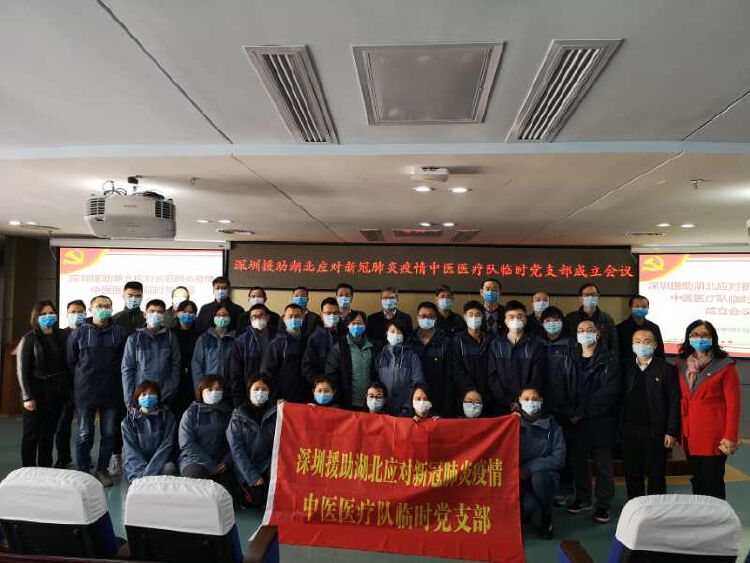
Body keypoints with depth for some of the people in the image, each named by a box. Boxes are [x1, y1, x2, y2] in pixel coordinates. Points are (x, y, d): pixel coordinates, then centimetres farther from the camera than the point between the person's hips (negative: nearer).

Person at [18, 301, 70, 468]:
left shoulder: (62, 337, 5)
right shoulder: (29, 339, -3)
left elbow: (68, 365, 6)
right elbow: (23, 370, -6)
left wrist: (69, 390, -1)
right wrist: (27, 396, -11)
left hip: (57, 393, 3)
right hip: (37, 393, -3)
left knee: (49, 434, 10)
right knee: (31, 434, 4)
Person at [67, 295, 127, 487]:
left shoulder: (119, 333, 2)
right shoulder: (79, 333, 2)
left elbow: (124, 361, 6)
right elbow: (71, 361, 8)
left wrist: (112, 377, 4)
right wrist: (82, 379, 7)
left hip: (111, 392, 1)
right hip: (85, 392, -1)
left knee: (109, 434, 7)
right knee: (85, 435, 4)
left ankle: (102, 470, 21)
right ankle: (83, 472, 15)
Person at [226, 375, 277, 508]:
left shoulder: (276, 413, 3)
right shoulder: (238, 416, -1)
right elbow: (236, 449, -6)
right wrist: (252, 476, -12)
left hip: (268, 465, 2)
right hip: (246, 470, -1)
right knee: (258, 497, -20)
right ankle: (246, 493, 12)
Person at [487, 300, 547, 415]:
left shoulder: (536, 345, 4)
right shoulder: (495, 345, 7)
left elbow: (538, 378, -3)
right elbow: (492, 377, 1)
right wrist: (508, 401, -10)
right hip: (502, 407, 1)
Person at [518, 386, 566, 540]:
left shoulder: (552, 425, -5)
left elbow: (559, 459, -10)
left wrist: (528, 467, -18)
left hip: (545, 475, 0)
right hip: (519, 478, 0)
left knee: (537, 477, -34)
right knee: (528, 506, -29)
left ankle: (547, 520, -6)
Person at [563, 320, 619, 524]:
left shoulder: (609, 360, -3)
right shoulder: (570, 359, 10)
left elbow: (607, 392, -12)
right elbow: (560, 387, 2)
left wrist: (582, 412, -15)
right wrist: (569, 413, -12)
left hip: (600, 420, -4)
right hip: (574, 421, 4)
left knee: (603, 463, 5)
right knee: (577, 461, 11)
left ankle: (603, 505, 18)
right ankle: (582, 499, 27)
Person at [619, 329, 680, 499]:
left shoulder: (666, 369, -3)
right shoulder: (625, 368, 6)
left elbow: (674, 402, -6)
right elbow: (620, 399, 5)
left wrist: (672, 432, -10)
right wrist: (618, 428, 1)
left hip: (655, 432, -3)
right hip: (629, 431, 3)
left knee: (656, 476, 7)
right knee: (631, 475, 11)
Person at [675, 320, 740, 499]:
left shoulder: (725, 366, -6)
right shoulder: (681, 364, 9)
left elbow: (733, 404, -8)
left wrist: (730, 437, -13)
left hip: (714, 435, -5)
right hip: (690, 435, 5)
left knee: (713, 481, 3)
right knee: (697, 480, 13)